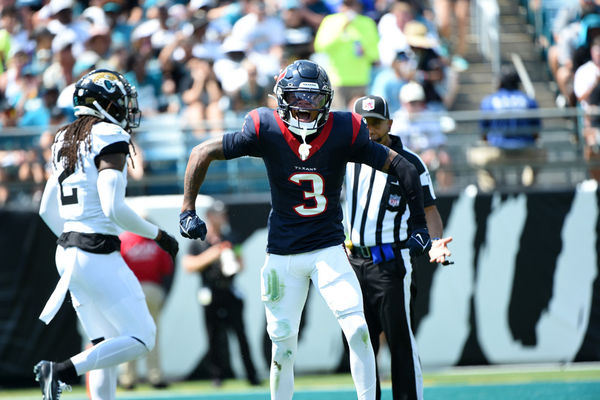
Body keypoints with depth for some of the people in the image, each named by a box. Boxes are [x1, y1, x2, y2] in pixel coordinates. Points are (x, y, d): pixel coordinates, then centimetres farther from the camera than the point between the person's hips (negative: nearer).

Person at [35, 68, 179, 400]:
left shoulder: (64, 140, 13)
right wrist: (158, 235, -8)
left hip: (67, 252, 9)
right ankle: (64, 371, -16)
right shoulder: (108, 137, -12)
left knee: (106, 347, 13)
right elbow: (113, 208, -21)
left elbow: (47, 210, 18)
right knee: (141, 339, -3)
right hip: (98, 256, -9)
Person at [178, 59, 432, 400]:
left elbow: (403, 168, -5)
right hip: (283, 256, 0)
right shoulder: (266, 131, -12)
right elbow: (202, 153, -3)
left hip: (329, 251, 0)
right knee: (283, 345, 5)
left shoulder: (344, 133, -13)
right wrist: (188, 210, -5)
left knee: (357, 330, -17)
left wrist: (420, 227, -1)